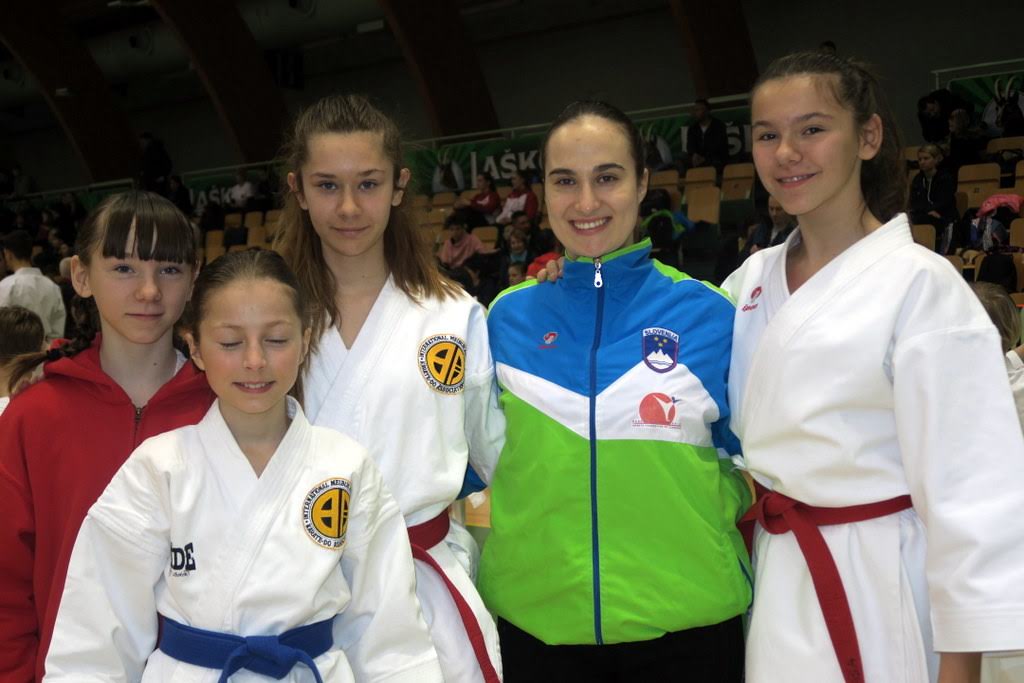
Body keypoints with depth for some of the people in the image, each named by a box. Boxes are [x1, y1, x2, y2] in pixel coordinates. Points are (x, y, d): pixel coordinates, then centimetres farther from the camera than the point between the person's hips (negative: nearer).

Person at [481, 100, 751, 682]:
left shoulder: (707, 313, -3)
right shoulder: (507, 317, 1)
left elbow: (744, 463, 7)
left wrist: (695, 518, -7)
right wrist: (526, 523, -1)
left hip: (684, 617, -1)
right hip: (535, 619, 2)